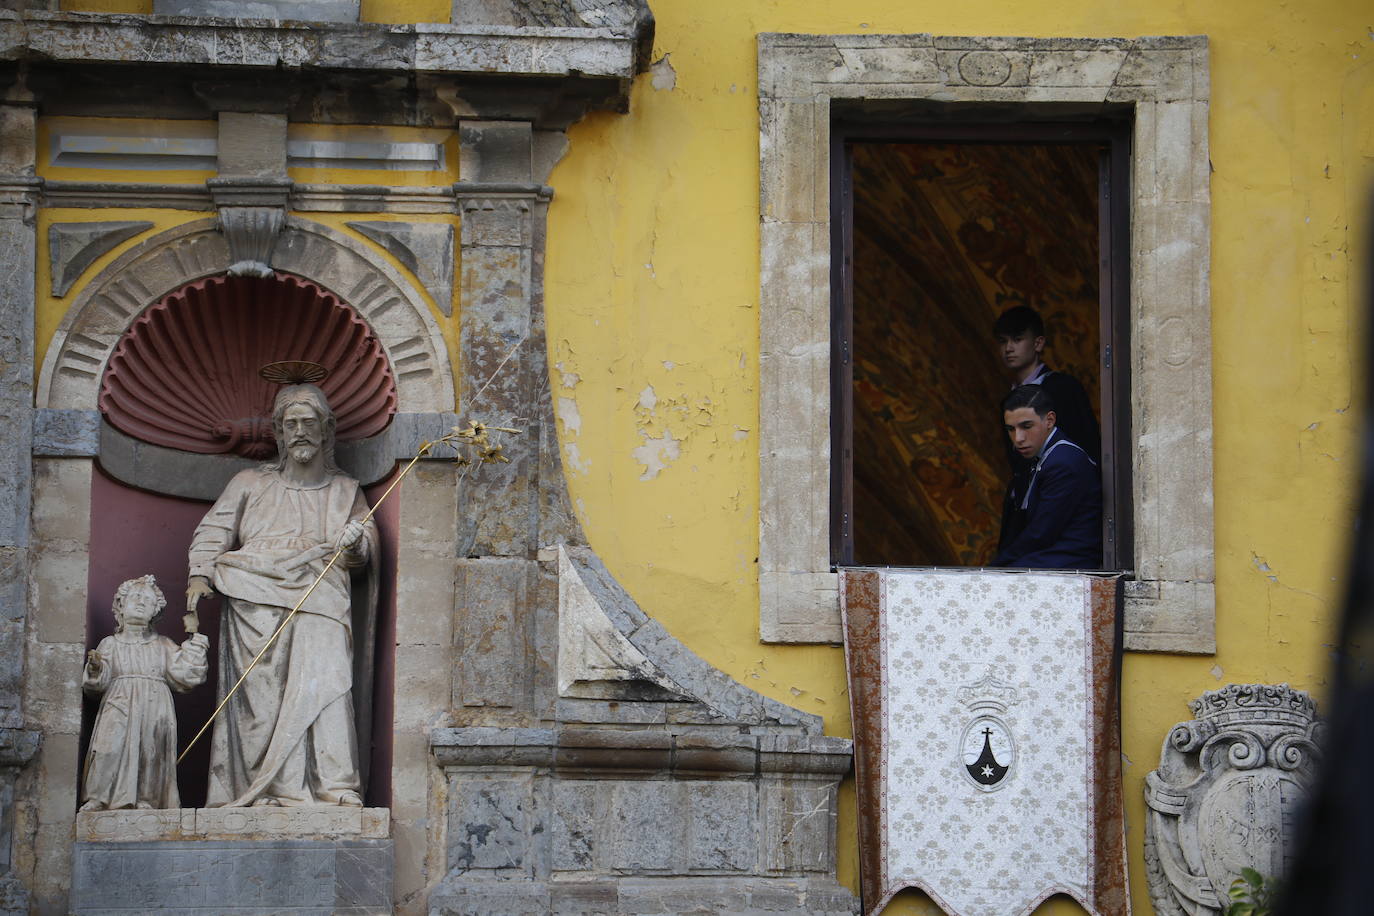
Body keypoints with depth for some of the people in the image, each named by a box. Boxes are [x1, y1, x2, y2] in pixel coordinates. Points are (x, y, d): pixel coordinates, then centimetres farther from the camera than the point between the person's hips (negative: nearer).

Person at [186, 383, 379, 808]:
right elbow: (213, 532, 15)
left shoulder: (345, 491, 25)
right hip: (256, 602, 0)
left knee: (324, 682, -20)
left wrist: (355, 543, -2)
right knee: (262, 691, -14)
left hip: (319, 600, 0)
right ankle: (265, 789, -18)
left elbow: (366, 551, 22)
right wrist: (200, 575, -2)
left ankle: (336, 787, -27)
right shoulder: (250, 484, 22)